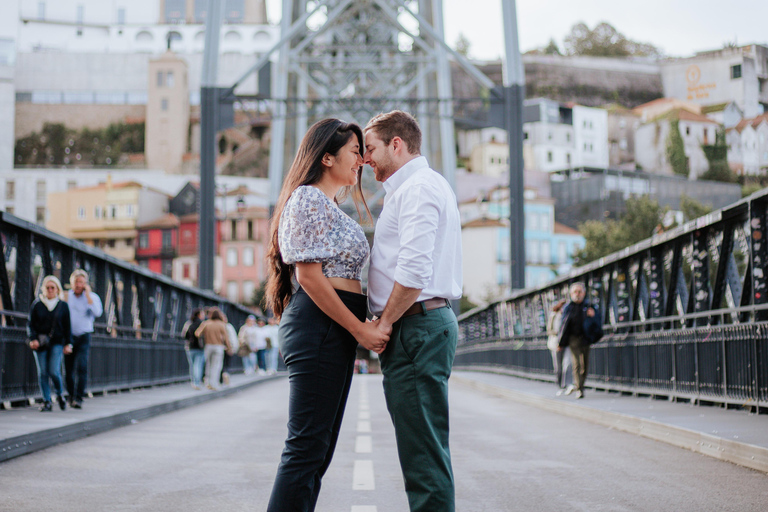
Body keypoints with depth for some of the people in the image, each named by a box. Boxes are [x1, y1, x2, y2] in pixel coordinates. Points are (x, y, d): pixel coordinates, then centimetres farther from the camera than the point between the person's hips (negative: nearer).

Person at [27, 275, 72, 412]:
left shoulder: (63, 306, 7)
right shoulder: (36, 305, 6)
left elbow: (67, 327, 9)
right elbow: (31, 324, 4)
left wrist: (68, 344, 3)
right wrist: (32, 339, -11)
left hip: (57, 343, -1)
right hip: (40, 343, 1)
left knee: (54, 371, -12)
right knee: (43, 373, -1)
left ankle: (60, 394, 15)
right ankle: (46, 402, 6)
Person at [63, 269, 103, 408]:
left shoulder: (92, 297, 1)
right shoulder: (66, 296, 7)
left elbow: (98, 313, -18)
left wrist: (88, 295, -16)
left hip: (83, 337, -2)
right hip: (68, 336, 2)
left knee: (82, 367, -15)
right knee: (69, 369, 5)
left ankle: (79, 398, -16)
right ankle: (71, 396, 21)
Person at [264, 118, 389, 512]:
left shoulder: (332, 207, 23)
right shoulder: (309, 198, -7)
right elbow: (309, 275, -15)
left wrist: (363, 326, 9)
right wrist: (359, 328, -15)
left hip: (337, 330, 10)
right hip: (318, 327, -10)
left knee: (319, 448, 10)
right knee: (307, 446, -11)